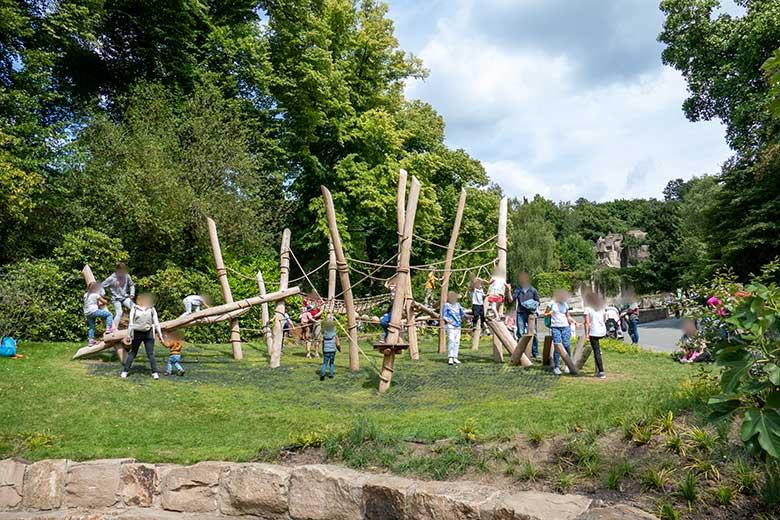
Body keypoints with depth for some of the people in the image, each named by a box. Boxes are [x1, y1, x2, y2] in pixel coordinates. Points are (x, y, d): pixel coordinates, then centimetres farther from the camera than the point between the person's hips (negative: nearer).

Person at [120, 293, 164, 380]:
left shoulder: (134, 309, -3)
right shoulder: (152, 309, -2)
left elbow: (131, 324, -6)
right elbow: (156, 323, -3)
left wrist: (128, 335, -2)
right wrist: (160, 335, 0)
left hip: (137, 334, 0)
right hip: (148, 334, 0)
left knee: (132, 353, 13)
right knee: (150, 354, 3)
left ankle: (125, 372, 11)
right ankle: (155, 373, -4)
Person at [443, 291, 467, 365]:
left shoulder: (458, 305, 17)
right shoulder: (446, 305, 2)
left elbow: (463, 313, 22)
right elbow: (443, 316, -1)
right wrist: (447, 320, -19)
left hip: (458, 326, 6)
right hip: (450, 325, -6)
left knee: (457, 341, 4)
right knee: (451, 340, -15)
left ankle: (455, 358, 12)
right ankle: (450, 358, -14)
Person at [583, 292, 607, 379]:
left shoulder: (588, 309, -6)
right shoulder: (602, 308, 9)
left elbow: (587, 322, -11)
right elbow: (605, 320, 14)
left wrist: (586, 334, -9)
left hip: (593, 333, -5)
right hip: (603, 332, 5)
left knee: (597, 352, 0)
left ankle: (601, 372, -2)